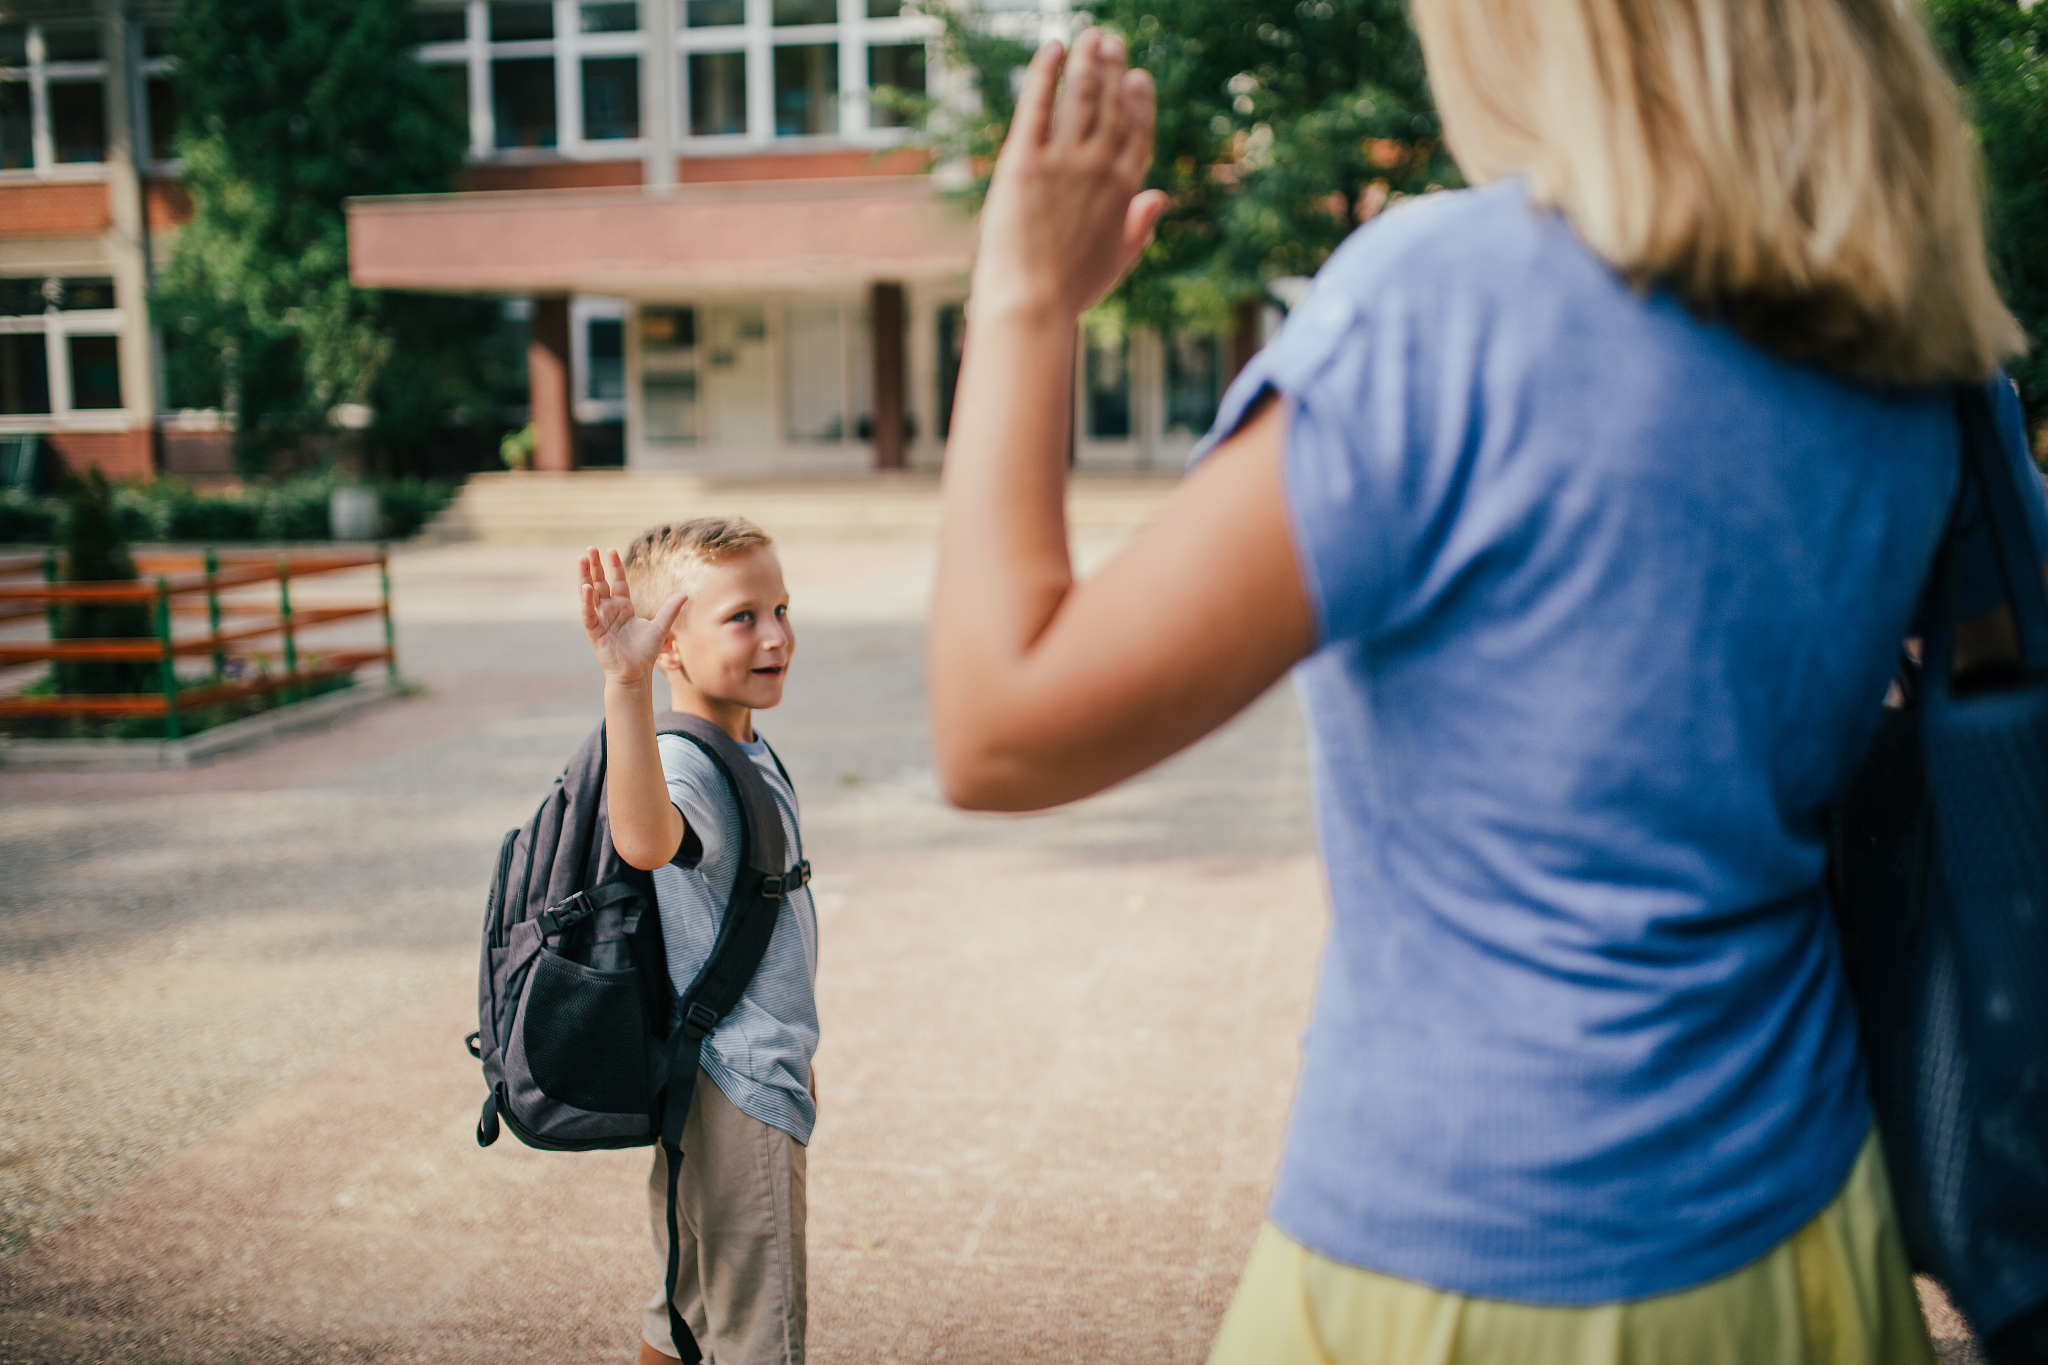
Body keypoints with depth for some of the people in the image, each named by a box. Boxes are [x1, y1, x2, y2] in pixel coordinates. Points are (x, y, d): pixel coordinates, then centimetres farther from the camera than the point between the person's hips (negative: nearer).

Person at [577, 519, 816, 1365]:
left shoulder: (748, 753, 8)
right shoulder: (685, 767, -24)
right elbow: (646, 841, -50)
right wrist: (625, 685, -61)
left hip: (757, 1071, 10)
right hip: (738, 1093, -10)